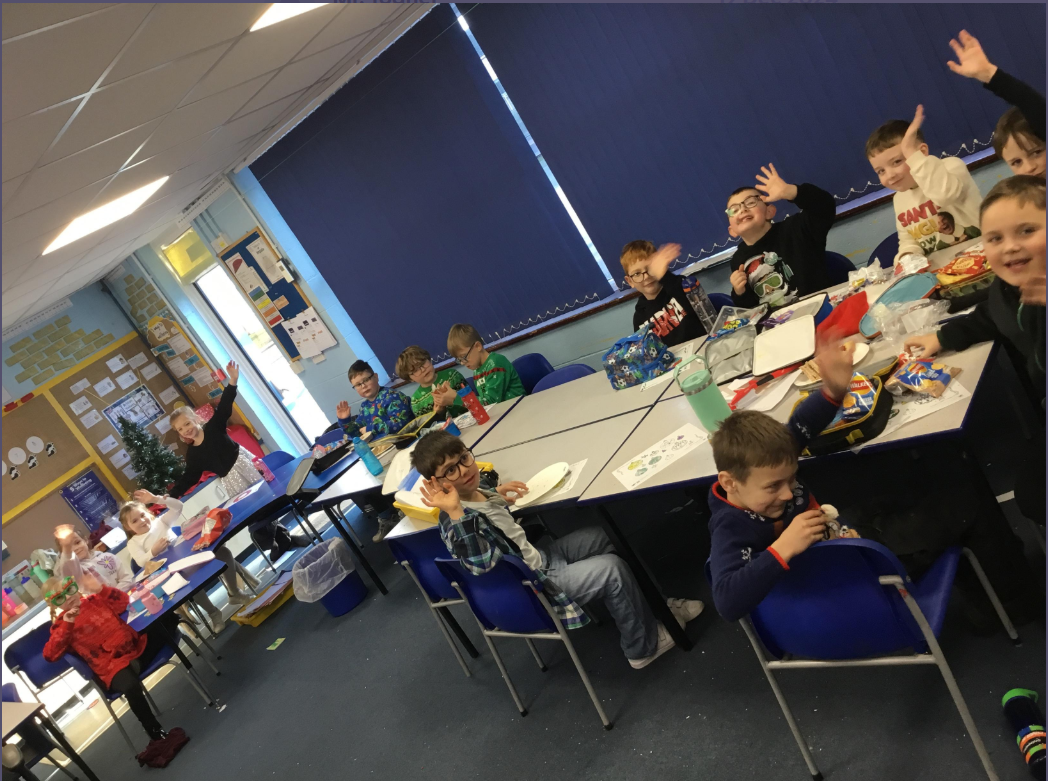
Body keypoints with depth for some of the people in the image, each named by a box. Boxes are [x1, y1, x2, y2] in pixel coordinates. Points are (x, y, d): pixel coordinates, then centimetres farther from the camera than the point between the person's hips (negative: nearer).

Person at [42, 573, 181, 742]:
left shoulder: (93, 599, 12)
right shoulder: (62, 624, 2)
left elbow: (123, 602, 14)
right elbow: (49, 655, -11)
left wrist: (101, 589, -2)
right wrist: (66, 625, -19)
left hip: (138, 646, 5)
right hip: (113, 664, -5)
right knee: (131, 687, -37)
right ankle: (156, 734, -19)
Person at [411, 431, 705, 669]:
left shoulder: (476, 492, -1)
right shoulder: (455, 522, -26)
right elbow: (481, 563, -42)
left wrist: (497, 495, 1)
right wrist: (455, 512, -48)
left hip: (540, 556, 10)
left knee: (605, 535, 17)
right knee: (611, 568, -19)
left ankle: (646, 607, 33)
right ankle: (643, 647, 4)